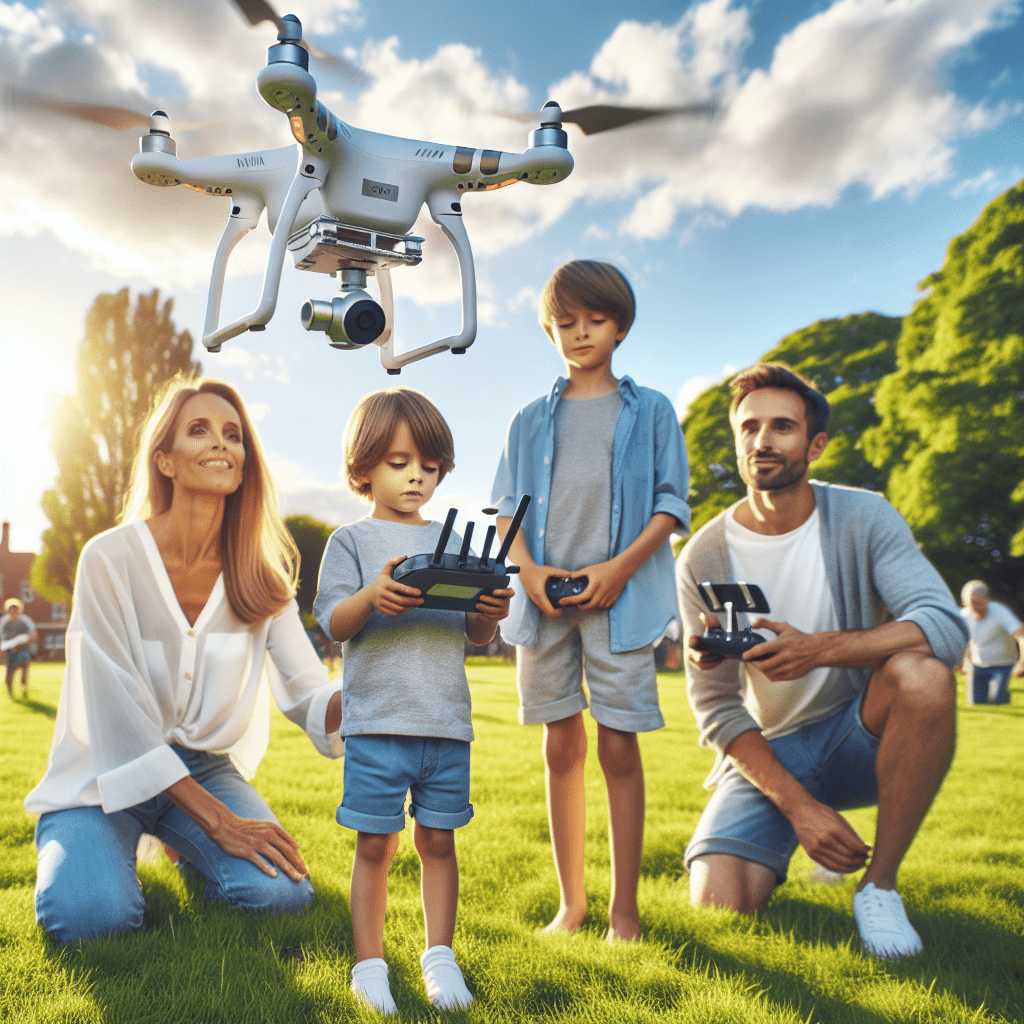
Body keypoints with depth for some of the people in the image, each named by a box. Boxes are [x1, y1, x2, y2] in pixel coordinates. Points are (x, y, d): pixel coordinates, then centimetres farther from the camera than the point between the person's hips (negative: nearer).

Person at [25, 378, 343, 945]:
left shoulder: (261, 575, -3)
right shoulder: (111, 557, -16)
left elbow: (310, 697, -9)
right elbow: (119, 712, -20)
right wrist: (219, 819, -25)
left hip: (204, 767, 3)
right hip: (107, 772, -3)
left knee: (282, 891, -22)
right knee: (92, 914, -30)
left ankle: (188, 848, 13)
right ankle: (66, 849, 9)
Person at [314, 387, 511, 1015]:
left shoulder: (452, 543, 12)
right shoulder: (352, 541, 4)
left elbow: (475, 636, 11)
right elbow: (333, 623, -5)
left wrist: (490, 615, -12)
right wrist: (373, 596, -24)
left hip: (446, 721, 3)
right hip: (377, 720, -2)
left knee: (438, 840, 10)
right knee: (376, 844, 4)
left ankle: (440, 956, 22)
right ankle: (370, 963, 18)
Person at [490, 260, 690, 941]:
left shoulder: (650, 411, 9)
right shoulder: (530, 420, 16)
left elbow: (672, 503, 3)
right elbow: (507, 508, 12)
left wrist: (620, 566, -11)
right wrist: (528, 570, -6)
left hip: (620, 597, -2)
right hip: (544, 598, 3)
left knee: (619, 748, -2)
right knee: (562, 748, 7)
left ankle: (624, 909, 8)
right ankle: (571, 903, 17)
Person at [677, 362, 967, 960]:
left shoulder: (863, 518, -10)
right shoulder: (705, 559, -9)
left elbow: (946, 625, -25)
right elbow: (716, 708, -9)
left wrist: (819, 648, -40)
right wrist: (797, 805, -22)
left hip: (857, 737, 1)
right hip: (768, 751, 0)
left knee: (922, 672, -33)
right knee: (718, 904, -23)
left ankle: (880, 886, -13)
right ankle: (781, 855, 16)